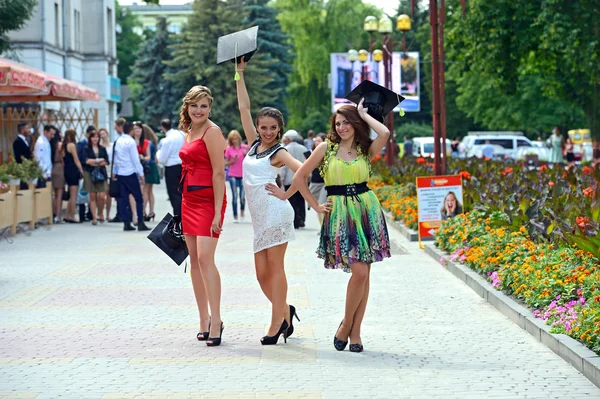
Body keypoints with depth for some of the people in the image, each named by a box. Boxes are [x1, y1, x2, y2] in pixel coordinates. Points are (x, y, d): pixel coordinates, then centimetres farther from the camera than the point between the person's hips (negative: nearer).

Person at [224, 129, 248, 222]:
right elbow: (226, 163, 7)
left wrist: (246, 154, -9)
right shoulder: (229, 149, 3)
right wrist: (232, 161, -11)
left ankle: (242, 211, 23)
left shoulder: (245, 147, 4)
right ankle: (235, 216, 4)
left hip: (243, 175, 0)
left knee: (242, 196, -5)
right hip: (233, 175, 0)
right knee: (234, 196, -2)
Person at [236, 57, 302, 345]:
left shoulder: (279, 153, 0)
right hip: (259, 216, 6)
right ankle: (284, 311, 18)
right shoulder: (254, 144, 16)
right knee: (262, 272, 2)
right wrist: (240, 74, 17)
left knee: (275, 267, -6)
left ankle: (276, 324, -6)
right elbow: (244, 108, 17)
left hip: (275, 210, -6)